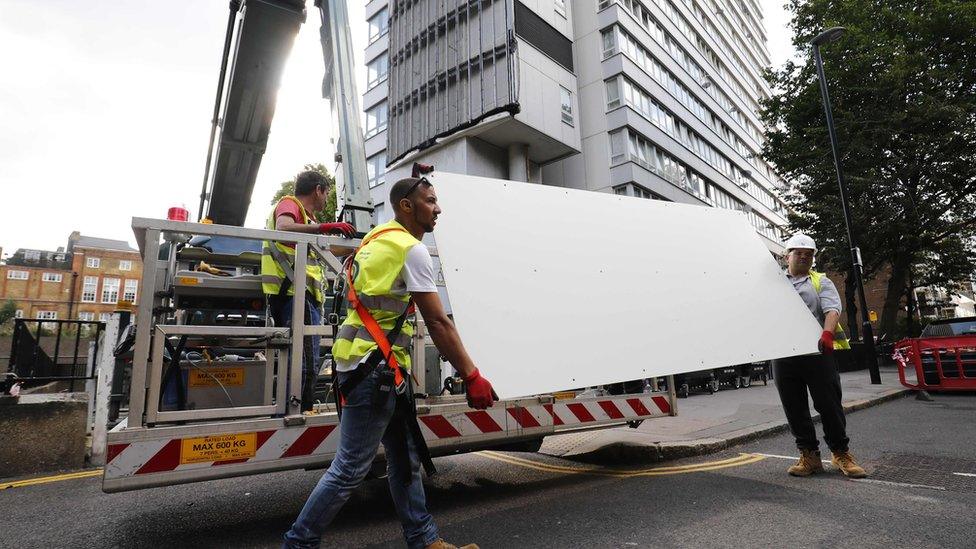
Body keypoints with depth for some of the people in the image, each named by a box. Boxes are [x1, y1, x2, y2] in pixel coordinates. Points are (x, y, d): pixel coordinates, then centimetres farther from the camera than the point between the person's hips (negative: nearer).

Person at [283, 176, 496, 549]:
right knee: (350, 469, 2)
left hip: (374, 366, 10)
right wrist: (472, 377, -15)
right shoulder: (412, 249, -14)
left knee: (405, 458, 15)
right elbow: (439, 324, -18)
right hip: (373, 367, -10)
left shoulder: (377, 238, 14)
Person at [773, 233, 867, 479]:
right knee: (794, 408, 5)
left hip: (818, 352, -1)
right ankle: (809, 456, 17)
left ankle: (841, 453, 19)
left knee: (829, 403, 2)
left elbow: (832, 310, -4)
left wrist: (827, 333, -23)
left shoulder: (821, 281, 13)